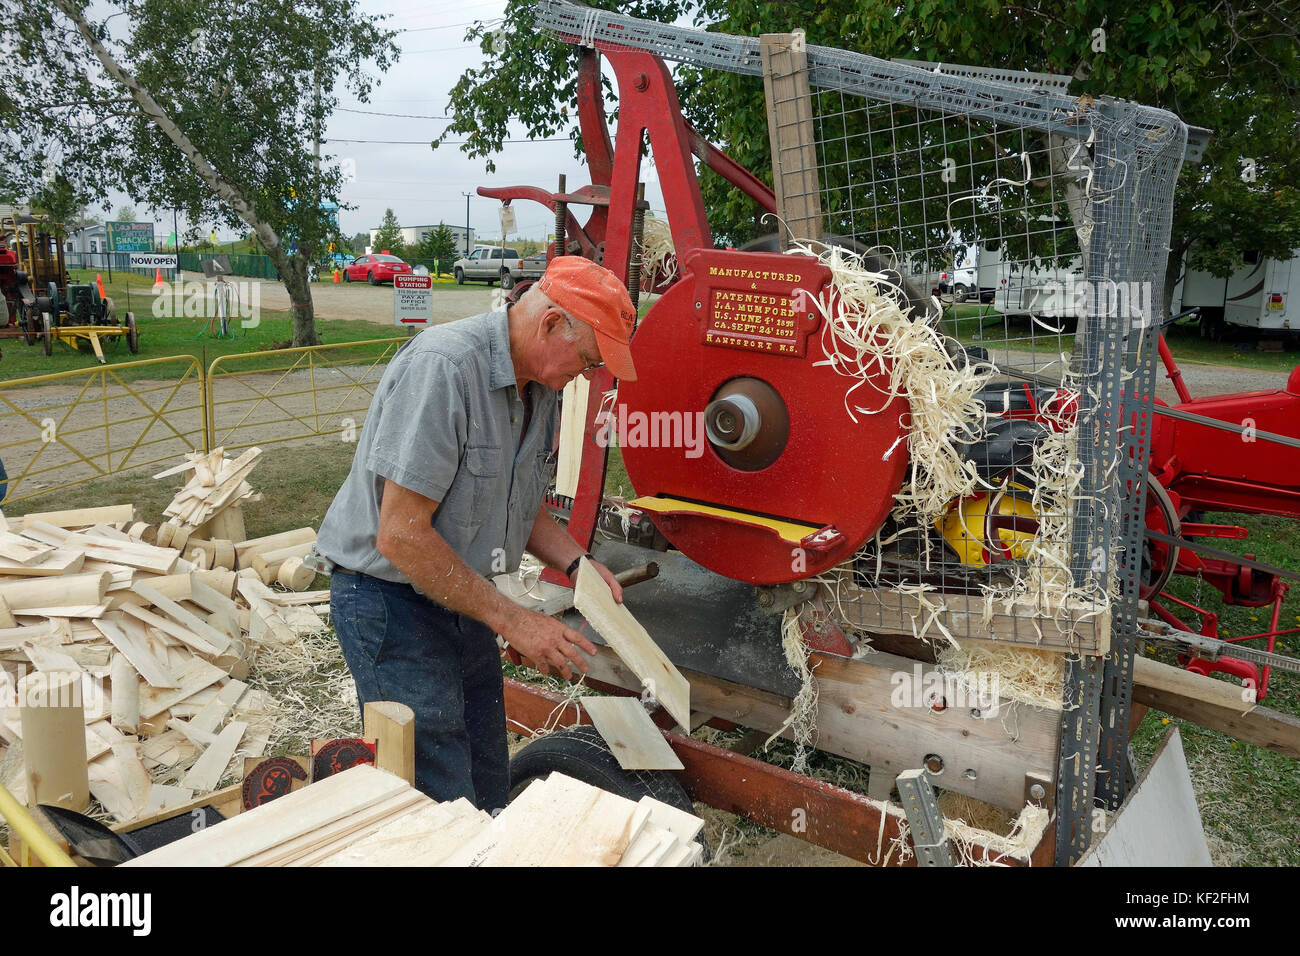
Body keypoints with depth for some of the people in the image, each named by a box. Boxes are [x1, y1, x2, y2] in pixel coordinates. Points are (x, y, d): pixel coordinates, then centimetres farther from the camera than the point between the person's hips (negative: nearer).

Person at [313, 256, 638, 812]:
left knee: (487, 789, 15)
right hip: (391, 599, -8)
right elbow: (400, 536, -26)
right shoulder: (441, 368, -24)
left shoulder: (541, 388, 4)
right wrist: (510, 620, -22)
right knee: (443, 803, -4)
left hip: (461, 594, 8)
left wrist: (577, 564, -1)